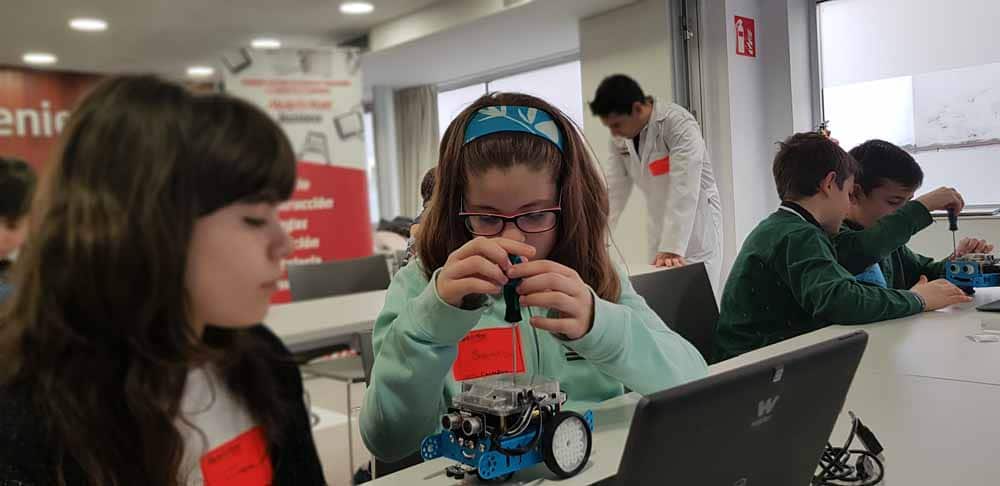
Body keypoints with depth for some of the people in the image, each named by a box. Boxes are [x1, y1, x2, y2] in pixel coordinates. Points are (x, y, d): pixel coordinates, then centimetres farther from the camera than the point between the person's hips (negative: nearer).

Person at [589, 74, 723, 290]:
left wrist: (672, 248, -33)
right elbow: (614, 190, 1)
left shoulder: (679, 124, -19)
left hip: (696, 230, -6)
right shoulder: (621, 139, 0)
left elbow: (684, 190, -26)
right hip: (660, 231, 6)